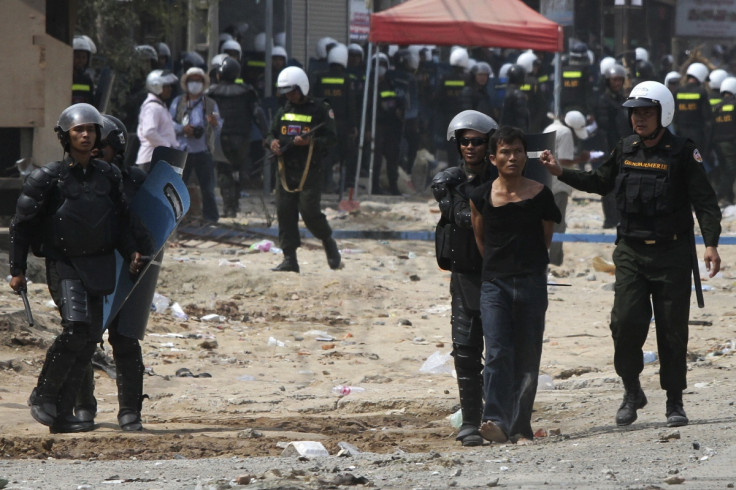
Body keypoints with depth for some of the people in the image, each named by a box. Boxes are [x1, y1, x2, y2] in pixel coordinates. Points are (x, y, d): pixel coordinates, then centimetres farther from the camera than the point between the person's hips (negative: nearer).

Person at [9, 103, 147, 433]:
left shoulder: (108, 176, 8)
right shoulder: (49, 179, -7)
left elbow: (120, 220, 18)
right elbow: (21, 224, -2)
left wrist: (130, 252, 1)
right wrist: (17, 270, -4)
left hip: (98, 266, 6)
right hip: (63, 265, -6)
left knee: (90, 338, 1)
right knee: (76, 328, -22)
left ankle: (62, 415, 8)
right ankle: (42, 398, -6)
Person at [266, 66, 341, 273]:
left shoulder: (320, 109, -2)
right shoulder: (283, 112, 16)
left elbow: (331, 138, -5)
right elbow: (271, 133, 22)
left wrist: (310, 141, -21)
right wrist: (272, 142, -2)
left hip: (310, 171, -6)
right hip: (286, 169, 6)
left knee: (309, 211, -13)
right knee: (285, 213, 0)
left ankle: (328, 242, 15)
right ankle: (289, 259, 4)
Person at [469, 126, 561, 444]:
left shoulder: (540, 195, 1)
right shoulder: (481, 197, 2)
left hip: (531, 284, 0)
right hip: (494, 284, 0)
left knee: (527, 358, 3)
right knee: (497, 353, -15)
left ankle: (521, 429, 9)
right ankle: (496, 421, -25)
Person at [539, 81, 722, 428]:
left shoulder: (683, 153, -6)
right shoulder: (625, 150, 9)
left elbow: (704, 201, -10)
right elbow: (600, 183, 25)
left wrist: (711, 243, -21)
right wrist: (561, 173, 15)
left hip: (671, 254, -3)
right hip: (631, 252, 3)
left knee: (672, 329, 1)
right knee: (626, 322, -8)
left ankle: (675, 402, 11)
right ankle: (632, 391, 11)